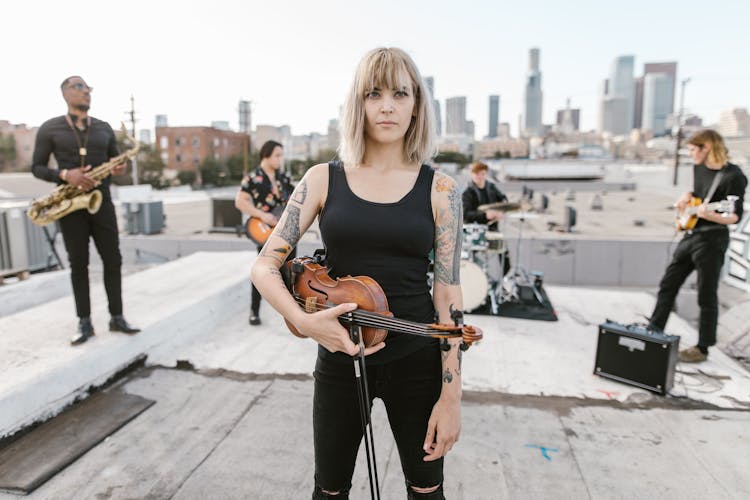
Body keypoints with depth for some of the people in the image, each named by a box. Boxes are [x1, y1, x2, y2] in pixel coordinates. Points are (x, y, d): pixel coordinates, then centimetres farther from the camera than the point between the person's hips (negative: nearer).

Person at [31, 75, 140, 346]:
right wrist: (65, 175, -19)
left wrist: (119, 169, -9)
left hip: (102, 201, 3)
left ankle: (117, 317, 9)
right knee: (78, 263, 2)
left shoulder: (104, 128, 10)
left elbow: (115, 161, 16)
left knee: (112, 260, 1)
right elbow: (37, 167, 0)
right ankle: (84, 323, 9)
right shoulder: (49, 128, 0)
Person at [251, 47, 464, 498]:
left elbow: (449, 294, -6)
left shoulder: (439, 189, -5)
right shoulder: (324, 179, -3)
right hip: (340, 358, 1)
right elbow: (265, 265, -4)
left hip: (417, 362, 0)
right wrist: (304, 321, -23)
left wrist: (451, 395, -8)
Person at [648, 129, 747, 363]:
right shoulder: (699, 168, 7)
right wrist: (687, 196, 5)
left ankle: (702, 348, 14)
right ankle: (654, 331, 22)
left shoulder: (733, 176, -15)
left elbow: (736, 216, -16)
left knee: (707, 296, 2)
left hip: (712, 240, -8)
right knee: (668, 284, 11)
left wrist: (712, 215, -35)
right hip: (690, 235, 8)